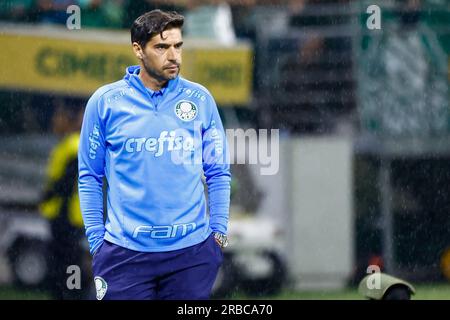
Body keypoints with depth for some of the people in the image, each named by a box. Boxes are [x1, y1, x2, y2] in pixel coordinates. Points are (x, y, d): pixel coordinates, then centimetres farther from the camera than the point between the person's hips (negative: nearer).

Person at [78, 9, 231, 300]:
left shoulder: (200, 99, 5)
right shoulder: (105, 102, 1)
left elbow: (218, 173, 11)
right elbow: (90, 177, 7)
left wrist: (219, 231, 3)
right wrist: (96, 239, 1)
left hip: (191, 252, 1)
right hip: (125, 252, -1)